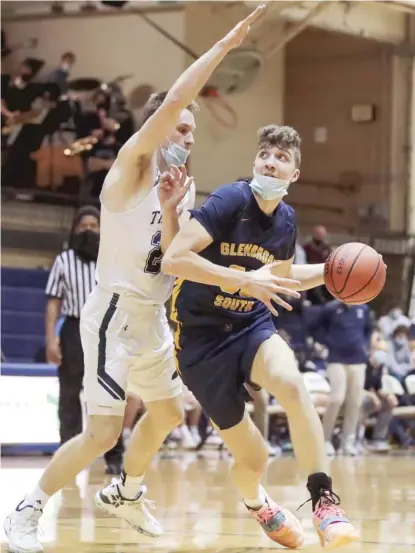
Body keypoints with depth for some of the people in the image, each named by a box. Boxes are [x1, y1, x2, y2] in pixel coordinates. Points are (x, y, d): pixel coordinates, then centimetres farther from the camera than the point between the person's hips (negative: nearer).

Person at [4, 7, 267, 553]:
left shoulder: (182, 186, 9)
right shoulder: (132, 167, -14)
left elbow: (172, 260, 1)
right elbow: (170, 105, -31)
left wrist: (168, 209, -14)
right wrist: (223, 46, -31)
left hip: (153, 317, 9)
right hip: (116, 313, -9)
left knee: (167, 413, 22)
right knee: (103, 432, -14)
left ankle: (125, 494, 44)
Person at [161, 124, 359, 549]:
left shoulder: (286, 220, 2)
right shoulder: (231, 200, -17)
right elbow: (173, 259, -27)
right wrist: (246, 280, -32)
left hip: (252, 327, 4)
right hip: (202, 338, -4)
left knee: (292, 383, -32)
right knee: (253, 457, 1)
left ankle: (323, 498, -21)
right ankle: (255, 503, 39)